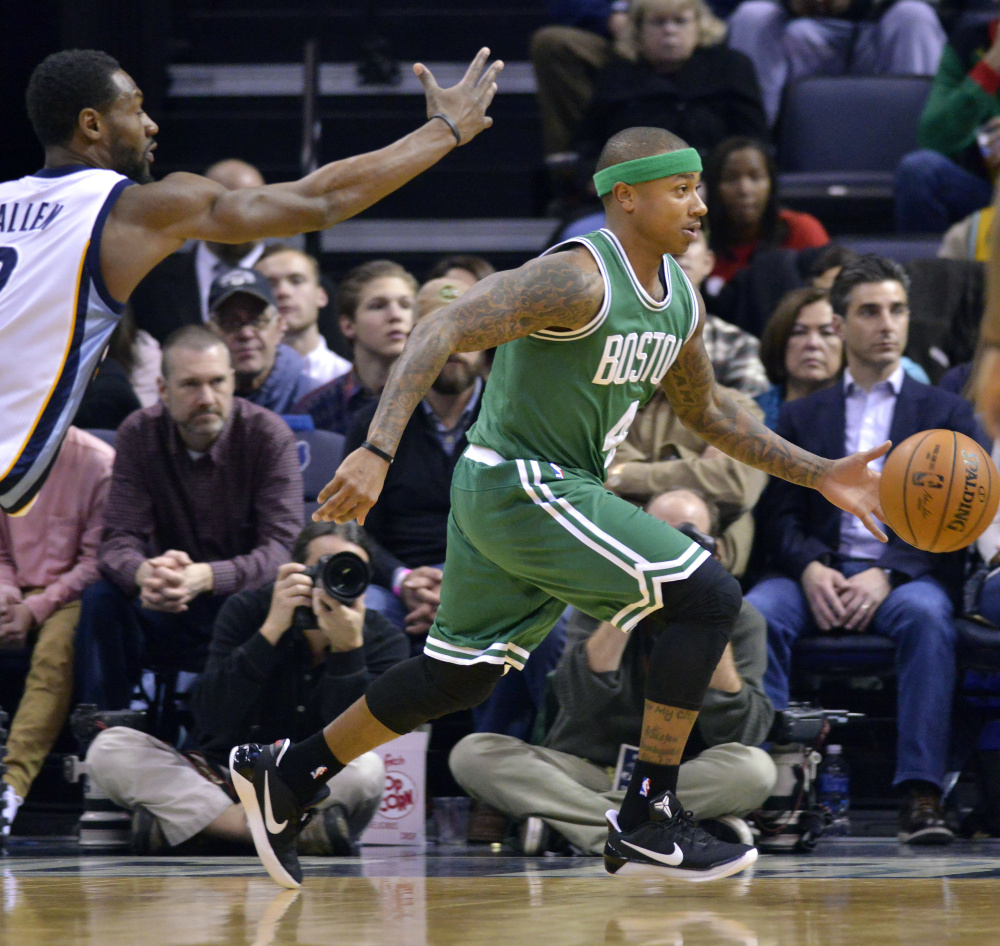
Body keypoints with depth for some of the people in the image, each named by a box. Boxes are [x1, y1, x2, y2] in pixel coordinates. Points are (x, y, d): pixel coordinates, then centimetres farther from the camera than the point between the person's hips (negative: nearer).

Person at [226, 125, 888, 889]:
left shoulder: (679, 299, 8)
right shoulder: (580, 280, -21)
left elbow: (704, 411, 23)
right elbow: (441, 332, -28)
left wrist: (820, 474, 17)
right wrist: (377, 452, -38)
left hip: (557, 492, 10)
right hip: (521, 490, -10)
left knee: (458, 681, 18)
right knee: (708, 598, -13)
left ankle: (286, 777, 29)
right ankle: (647, 821, -8)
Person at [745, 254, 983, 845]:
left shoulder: (946, 413, 16)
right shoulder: (801, 417, 22)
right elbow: (777, 515, 10)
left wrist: (886, 575, -14)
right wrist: (812, 569, -12)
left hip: (909, 574, -2)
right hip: (818, 572, 2)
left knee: (926, 617, -38)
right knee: (757, 614, -32)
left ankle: (921, 794, -42)